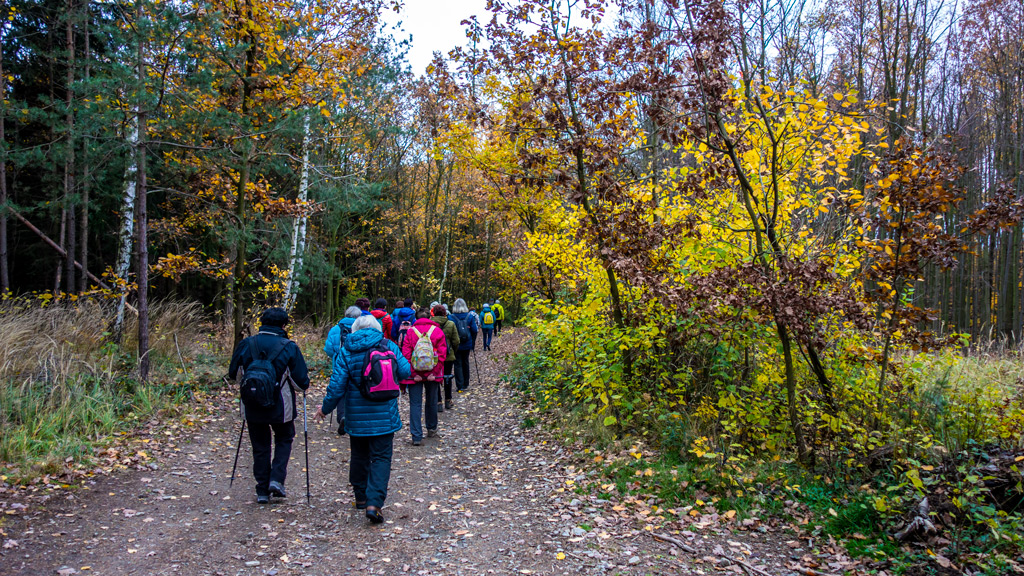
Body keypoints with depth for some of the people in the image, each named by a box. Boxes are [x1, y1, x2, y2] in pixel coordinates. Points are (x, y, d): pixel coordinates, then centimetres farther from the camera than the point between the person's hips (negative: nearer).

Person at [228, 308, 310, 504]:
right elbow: (302, 382, -10)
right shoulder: (289, 347, -12)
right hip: (280, 407, -2)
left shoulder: (246, 344, -4)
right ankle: (277, 479, 7)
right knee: (284, 439, 22)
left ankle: (262, 491, 20)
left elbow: (234, 374, 8)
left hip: (252, 407, 2)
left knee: (260, 447, 16)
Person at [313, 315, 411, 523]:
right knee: (381, 457, 1)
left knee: (359, 456, 19)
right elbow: (405, 372, -2)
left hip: (356, 416, 2)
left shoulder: (346, 352, -3)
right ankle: (374, 502, -12)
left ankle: (361, 498, 32)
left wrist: (325, 408, 7)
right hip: (384, 415, -1)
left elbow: (337, 385, -6)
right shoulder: (389, 346, -3)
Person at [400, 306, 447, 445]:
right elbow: (442, 354, -6)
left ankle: (417, 436, -4)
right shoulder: (438, 331, -1)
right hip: (432, 374, 2)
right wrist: (434, 372, -6)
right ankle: (432, 429, 34)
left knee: (415, 404, 1)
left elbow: (406, 354, -8)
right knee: (432, 402, 18)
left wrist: (413, 373, -7)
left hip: (415, 374, -1)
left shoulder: (410, 331, -3)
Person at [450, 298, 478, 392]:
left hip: (456, 345, -3)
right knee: (465, 363, 17)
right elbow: (474, 330, -1)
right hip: (467, 345, 3)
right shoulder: (470, 316, -3)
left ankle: (460, 385, -3)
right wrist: (473, 343, 9)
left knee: (458, 364, 3)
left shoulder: (451, 317, -11)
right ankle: (466, 384, 27)